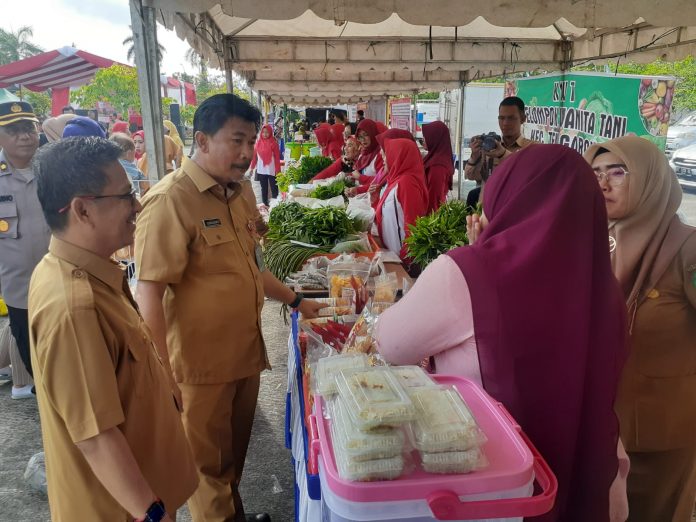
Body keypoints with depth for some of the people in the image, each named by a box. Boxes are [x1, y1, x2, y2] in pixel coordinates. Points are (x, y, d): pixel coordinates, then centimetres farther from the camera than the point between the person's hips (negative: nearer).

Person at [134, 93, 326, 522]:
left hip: (246, 352, 7)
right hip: (200, 362, -7)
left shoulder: (239, 193, 7)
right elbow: (150, 291, -19)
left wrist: (295, 301, 17)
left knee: (235, 452, 22)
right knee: (208, 464, 14)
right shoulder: (171, 200, -18)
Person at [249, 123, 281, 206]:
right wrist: (252, 167, 4)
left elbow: (277, 157, -7)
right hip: (261, 170, 4)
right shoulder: (258, 142, 5)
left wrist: (278, 170, -13)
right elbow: (254, 156, 7)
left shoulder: (273, 143, -5)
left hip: (271, 170, -4)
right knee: (263, 189, 12)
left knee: (274, 188, 1)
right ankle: (265, 205, 21)